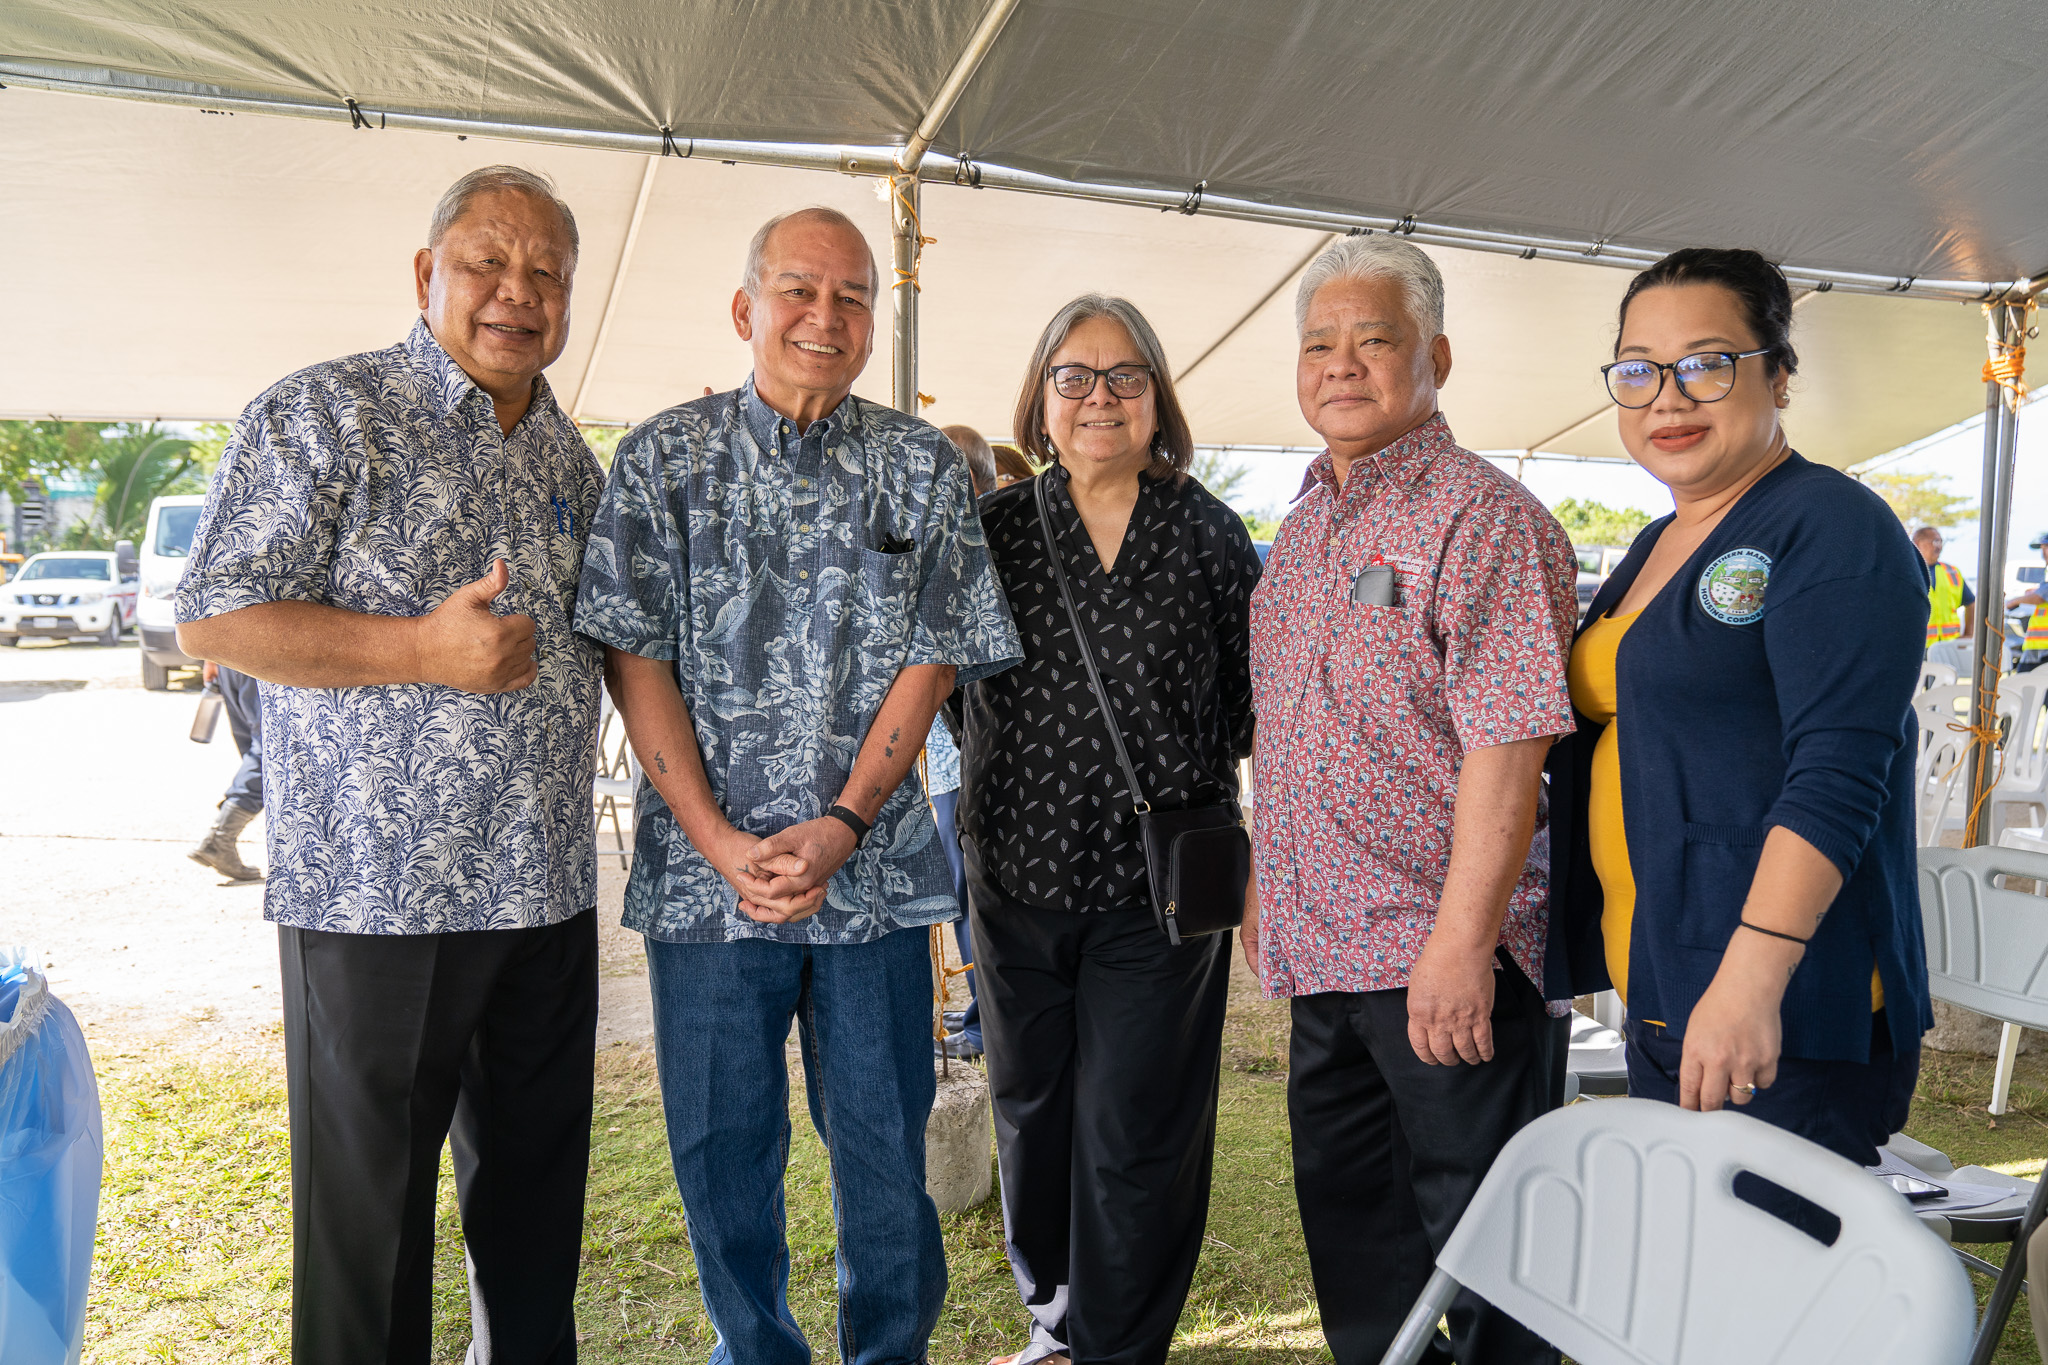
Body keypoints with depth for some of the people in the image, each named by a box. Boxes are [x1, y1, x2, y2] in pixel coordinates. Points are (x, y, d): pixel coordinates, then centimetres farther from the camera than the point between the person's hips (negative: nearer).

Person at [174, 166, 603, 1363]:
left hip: (550, 891, 6)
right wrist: (425, 649, -20)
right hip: (378, 890, -6)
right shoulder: (327, 414, -6)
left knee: (536, 1188, 18)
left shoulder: (572, 459, 14)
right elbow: (214, 619, -12)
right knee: (369, 1207, 6)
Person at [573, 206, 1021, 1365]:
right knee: (722, 1151, 11)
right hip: (708, 869, 0)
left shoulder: (926, 467, 5)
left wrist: (843, 824, -11)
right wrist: (719, 840, -12)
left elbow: (932, 658, 0)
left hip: (875, 868, 0)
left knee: (886, 1145, 10)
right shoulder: (665, 457, 3)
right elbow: (634, 656, -3)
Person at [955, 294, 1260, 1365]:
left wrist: (1183, 780, -2)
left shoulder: (1209, 533, 1)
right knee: (1029, 1109, 16)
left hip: (1160, 885, -2)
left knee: (1135, 1132, 2)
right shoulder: (996, 527, 4)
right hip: (1018, 875, 3)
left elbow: (1254, 695, 5)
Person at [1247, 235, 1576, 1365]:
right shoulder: (1302, 528, 14)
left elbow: (1506, 748, -20)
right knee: (1349, 1223, 19)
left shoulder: (1482, 517, -12)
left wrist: (1461, 940, -24)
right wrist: (1266, 890, 19)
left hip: (1446, 956, -8)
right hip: (1322, 951, 8)